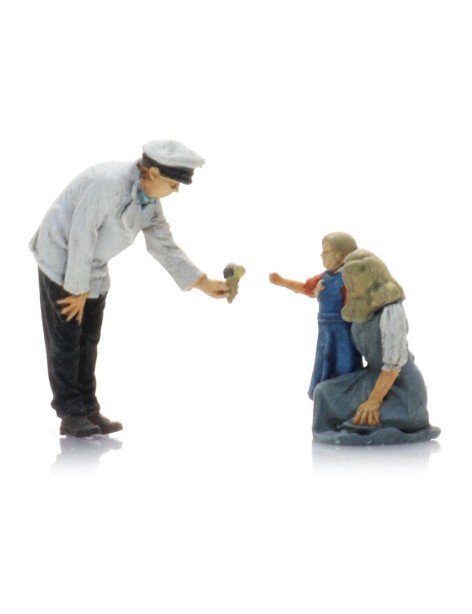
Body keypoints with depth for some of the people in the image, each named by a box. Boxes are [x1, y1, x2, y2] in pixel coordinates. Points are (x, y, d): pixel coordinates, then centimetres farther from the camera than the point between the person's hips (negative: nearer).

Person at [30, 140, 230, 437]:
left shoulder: (150, 202, -3)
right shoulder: (109, 182, -30)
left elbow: (165, 247, 5)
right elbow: (80, 238, -26)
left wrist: (204, 283, -1)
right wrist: (78, 289, -18)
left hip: (92, 266, 8)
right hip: (62, 259, -8)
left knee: (88, 341, 8)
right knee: (66, 341, -4)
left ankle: (88, 411, 13)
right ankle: (71, 415, 1)